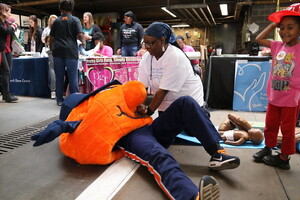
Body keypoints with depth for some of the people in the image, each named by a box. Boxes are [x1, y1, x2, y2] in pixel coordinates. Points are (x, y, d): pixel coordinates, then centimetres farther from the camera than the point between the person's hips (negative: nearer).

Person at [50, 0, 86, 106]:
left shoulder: (56, 21, 13)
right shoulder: (75, 20, 4)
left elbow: (52, 38, 16)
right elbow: (80, 35, -7)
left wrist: (51, 47, 32)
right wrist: (84, 43, 11)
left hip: (58, 51, 3)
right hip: (71, 51, -3)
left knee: (59, 76, 7)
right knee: (72, 76, 0)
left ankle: (59, 99, 12)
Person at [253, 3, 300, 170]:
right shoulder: (278, 46, 2)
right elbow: (259, 39, 10)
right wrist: (273, 24, 3)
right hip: (273, 96, 5)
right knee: (270, 125, 17)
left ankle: (284, 158, 22)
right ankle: (268, 149, 34)